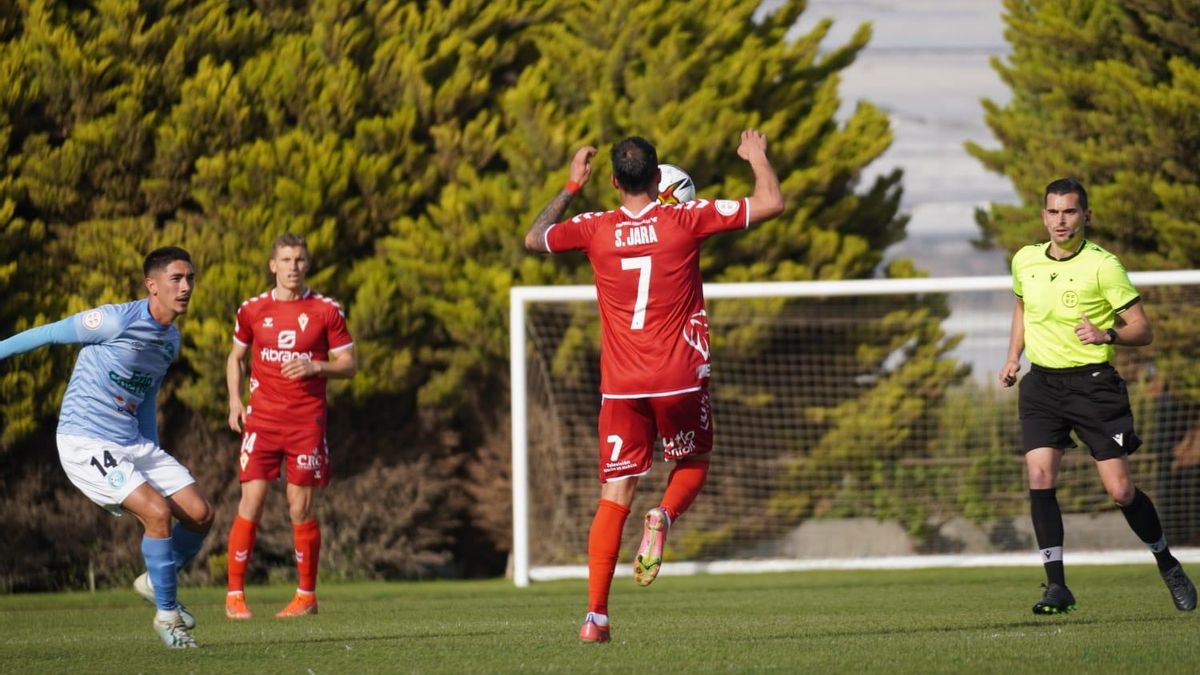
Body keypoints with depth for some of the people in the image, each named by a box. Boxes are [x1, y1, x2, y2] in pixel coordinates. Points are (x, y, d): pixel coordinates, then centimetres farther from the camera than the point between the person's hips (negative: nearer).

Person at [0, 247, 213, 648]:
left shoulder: (172, 340, 9)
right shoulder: (117, 321, -17)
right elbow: (49, 334, -7)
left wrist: (154, 460, 23)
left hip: (135, 442, 8)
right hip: (85, 442, -8)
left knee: (200, 514, -1)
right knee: (157, 511, -23)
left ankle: (157, 579, 24)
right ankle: (167, 613, -7)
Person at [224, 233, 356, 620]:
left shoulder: (326, 310, 1)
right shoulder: (252, 310, 6)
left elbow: (349, 365, 4)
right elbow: (236, 357, 19)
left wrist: (315, 367, -14)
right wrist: (235, 401, 5)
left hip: (307, 420, -1)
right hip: (261, 419, 1)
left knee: (301, 509, 0)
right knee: (251, 502, -7)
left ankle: (307, 595, 12)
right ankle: (234, 594, -1)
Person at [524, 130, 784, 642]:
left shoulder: (595, 229, 0)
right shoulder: (685, 221, -5)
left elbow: (533, 239, 20)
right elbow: (771, 203, -2)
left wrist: (572, 186, 28)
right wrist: (757, 156, 16)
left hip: (620, 388, 1)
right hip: (679, 382, -1)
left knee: (613, 499, 4)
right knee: (693, 464, 24)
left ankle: (596, 615, -7)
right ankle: (664, 517, -10)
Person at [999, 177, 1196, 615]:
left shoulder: (1103, 265, -9)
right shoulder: (1025, 261, 6)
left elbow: (1142, 329, -7)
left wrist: (1106, 335, -26)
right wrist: (1013, 358, 17)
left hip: (1093, 382, -4)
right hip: (1041, 383, 4)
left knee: (1120, 490, -5)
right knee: (1040, 478, -14)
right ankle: (1056, 587, -10)